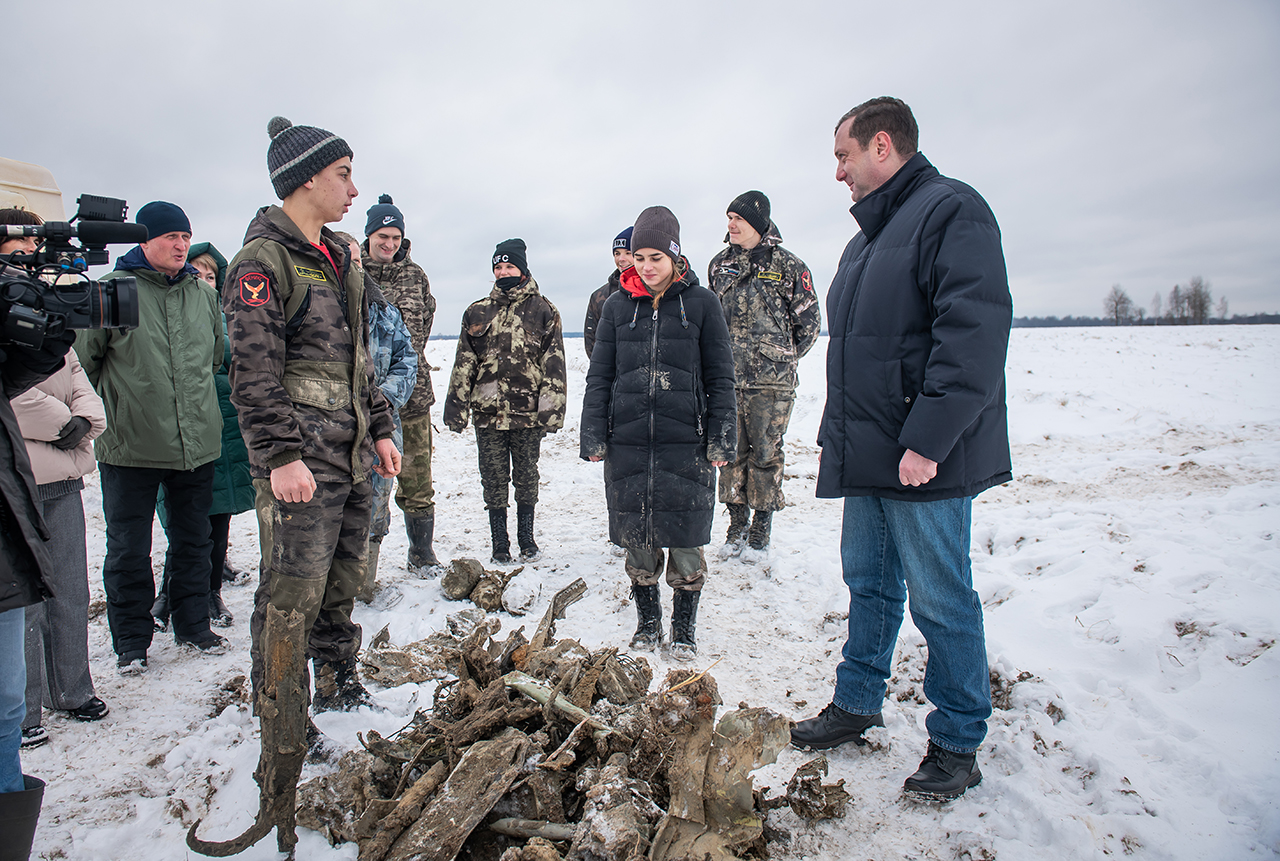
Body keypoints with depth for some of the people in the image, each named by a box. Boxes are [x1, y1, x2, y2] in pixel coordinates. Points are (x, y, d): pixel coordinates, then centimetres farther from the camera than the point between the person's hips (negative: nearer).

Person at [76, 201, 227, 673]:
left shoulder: (204, 293, 8)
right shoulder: (113, 290, -5)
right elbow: (79, 361, 0)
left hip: (197, 444, 4)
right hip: (130, 447, -3)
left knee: (193, 542, 14)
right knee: (128, 550, 6)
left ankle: (193, 624, 29)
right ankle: (131, 639, 22)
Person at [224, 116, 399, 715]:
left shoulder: (336, 258, 17)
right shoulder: (263, 260, -9)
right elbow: (254, 373, -15)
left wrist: (380, 430, 17)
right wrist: (281, 456, -20)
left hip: (351, 456, 8)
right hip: (300, 464, -8)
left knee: (343, 581, 17)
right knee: (294, 592, -3)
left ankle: (338, 688, 33)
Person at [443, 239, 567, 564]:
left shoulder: (543, 310, 2)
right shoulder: (478, 312, 10)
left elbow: (554, 364, -3)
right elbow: (464, 363, 10)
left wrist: (551, 408, -10)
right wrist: (456, 405, 5)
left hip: (528, 413, -2)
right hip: (487, 412, 2)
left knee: (526, 476, 10)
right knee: (494, 479, 7)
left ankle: (526, 537, 26)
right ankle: (499, 543, 19)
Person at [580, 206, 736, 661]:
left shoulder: (702, 303, 2)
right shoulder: (617, 306, 7)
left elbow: (719, 377, 3)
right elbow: (599, 376, 10)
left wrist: (722, 439, -3)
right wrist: (593, 436, 3)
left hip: (685, 443, -2)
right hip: (627, 442, 2)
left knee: (684, 534, 4)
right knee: (636, 537, 9)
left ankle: (684, 627, 23)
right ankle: (647, 621, 28)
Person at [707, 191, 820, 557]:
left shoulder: (788, 265, 0)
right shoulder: (720, 264, 11)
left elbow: (809, 322, 6)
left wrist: (781, 359, 7)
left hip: (771, 381, -3)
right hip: (728, 376, 3)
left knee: (766, 452, 2)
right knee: (732, 450, 5)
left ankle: (762, 526, 15)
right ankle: (737, 526, 15)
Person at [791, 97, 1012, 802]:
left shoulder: (951, 210, -10)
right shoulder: (871, 234, 18)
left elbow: (975, 334, -21)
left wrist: (927, 440, -24)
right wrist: (841, 433, 16)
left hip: (925, 460, -8)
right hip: (868, 455, 9)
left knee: (941, 602, 4)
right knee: (870, 585, 17)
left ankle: (957, 743, 20)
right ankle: (856, 704, 33)